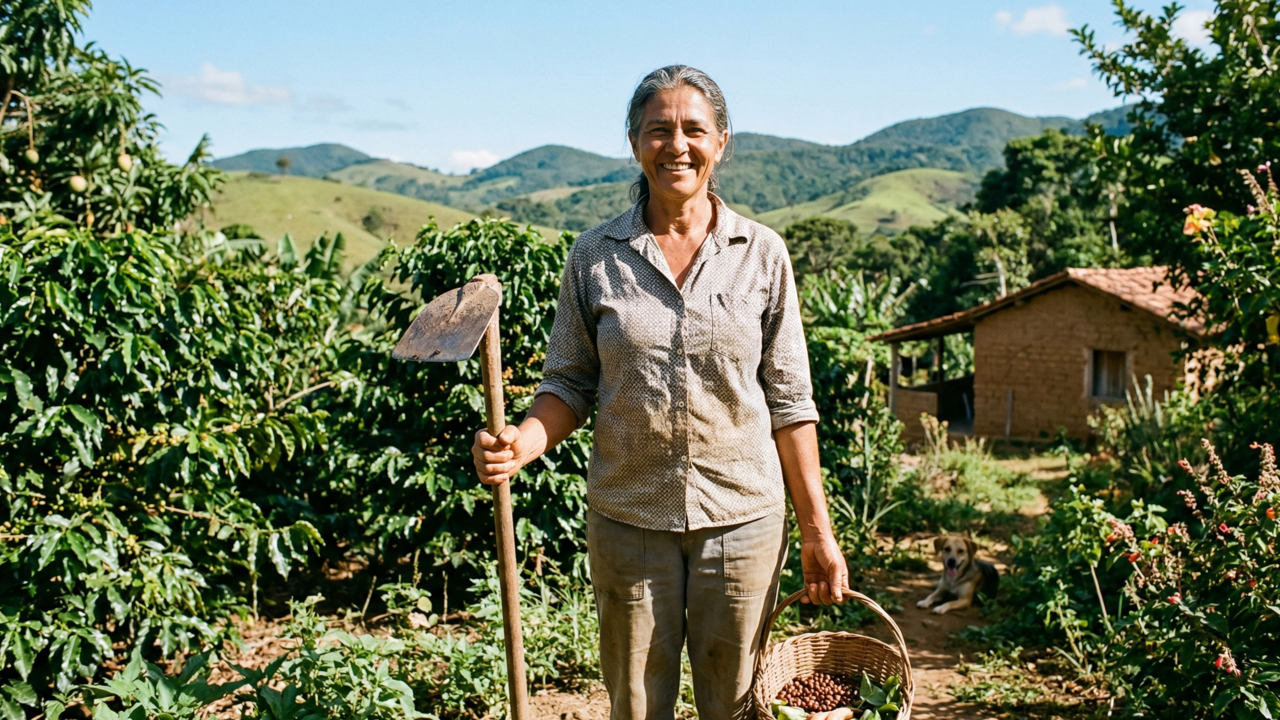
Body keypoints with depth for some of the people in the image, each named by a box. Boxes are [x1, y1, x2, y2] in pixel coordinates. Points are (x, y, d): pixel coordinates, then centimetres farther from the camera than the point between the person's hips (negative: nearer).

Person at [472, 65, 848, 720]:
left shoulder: (761, 254, -1)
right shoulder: (595, 255, 0)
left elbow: (789, 401, 1)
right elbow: (570, 384, 4)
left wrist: (817, 531, 0)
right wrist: (521, 444, -17)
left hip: (742, 518, 0)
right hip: (627, 519, 1)